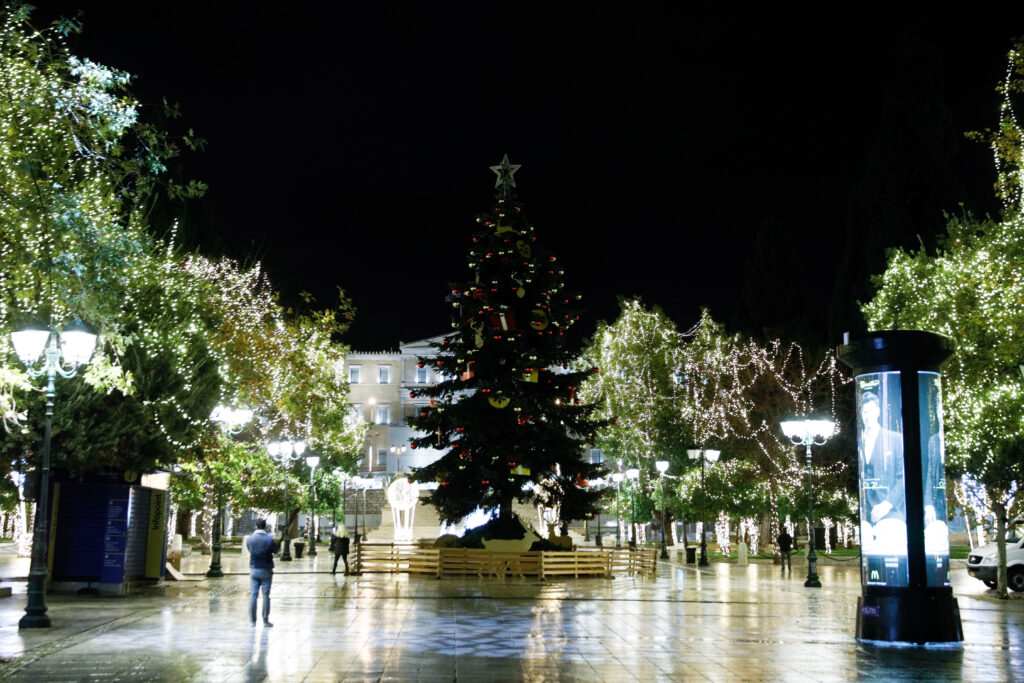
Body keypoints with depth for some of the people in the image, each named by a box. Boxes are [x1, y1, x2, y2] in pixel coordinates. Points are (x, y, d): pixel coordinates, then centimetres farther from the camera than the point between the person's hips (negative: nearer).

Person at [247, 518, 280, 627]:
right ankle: (265, 621, 7)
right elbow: (275, 550, 3)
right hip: (266, 571, -2)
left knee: (253, 595, 6)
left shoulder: (250, 539, -5)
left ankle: (252, 621, 8)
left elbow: (250, 550, 10)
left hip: (254, 570, 2)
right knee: (266, 596, 4)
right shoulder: (269, 539, -12)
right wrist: (279, 542, 21)